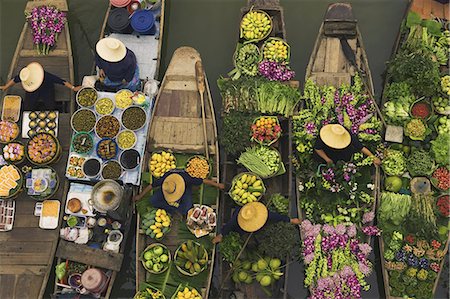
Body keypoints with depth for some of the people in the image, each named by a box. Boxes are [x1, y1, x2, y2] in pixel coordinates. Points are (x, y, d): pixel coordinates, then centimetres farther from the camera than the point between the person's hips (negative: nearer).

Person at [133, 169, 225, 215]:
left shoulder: (187, 179, -44)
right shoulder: (163, 180, -38)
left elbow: (204, 181, -30)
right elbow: (151, 186, -18)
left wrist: (218, 185, -17)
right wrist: (140, 196, -5)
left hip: (185, 188, -2)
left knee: (186, 211, -27)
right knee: (153, 201, -18)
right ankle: (173, 209, -4)